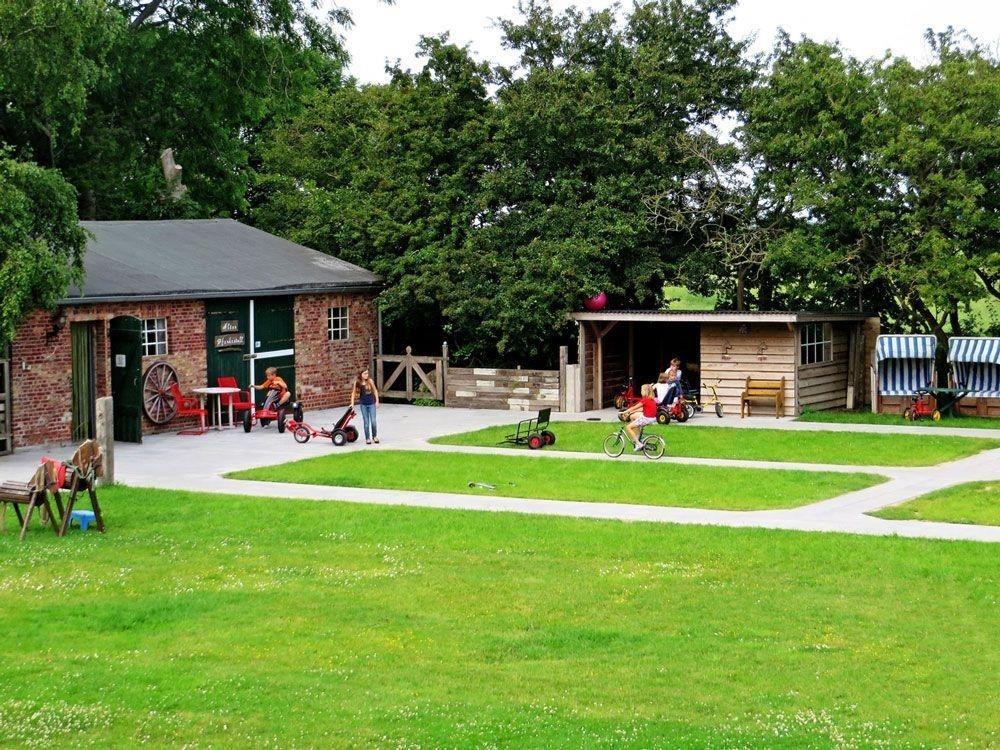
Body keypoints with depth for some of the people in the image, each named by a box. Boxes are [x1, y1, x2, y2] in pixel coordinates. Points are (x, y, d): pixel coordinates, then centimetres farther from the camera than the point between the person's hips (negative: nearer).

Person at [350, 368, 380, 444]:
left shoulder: (370, 381, -8)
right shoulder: (357, 382, -6)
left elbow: (375, 391, 3)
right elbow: (354, 393, 5)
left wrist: (377, 401, 2)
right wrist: (352, 403, 3)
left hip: (371, 403, -1)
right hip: (363, 404, 1)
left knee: (373, 421, -3)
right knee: (366, 422, 3)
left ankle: (375, 436, 18)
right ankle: (367, 438, 12)